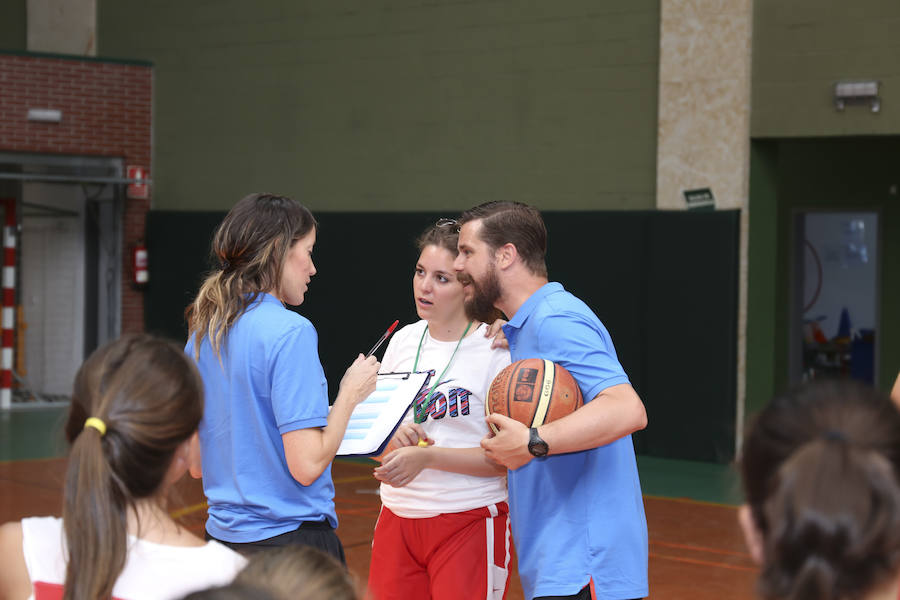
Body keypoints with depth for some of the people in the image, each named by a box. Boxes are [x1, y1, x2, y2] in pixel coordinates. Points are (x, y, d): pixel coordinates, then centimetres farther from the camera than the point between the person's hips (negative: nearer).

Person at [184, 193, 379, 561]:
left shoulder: (202, 334, 7)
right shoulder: (290, 332, -15)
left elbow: (196, 464, 13)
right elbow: (307, 465, -20)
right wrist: (349, 394, -6)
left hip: (223, 531, 8)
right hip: (291, 536, -8)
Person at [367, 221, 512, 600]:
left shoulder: (497, 349, -9)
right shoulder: (404, 341, 8)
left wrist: (427, 457, -22)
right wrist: (395, 437, -9)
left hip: (469, 523, -5)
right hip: (398, 517, 5)